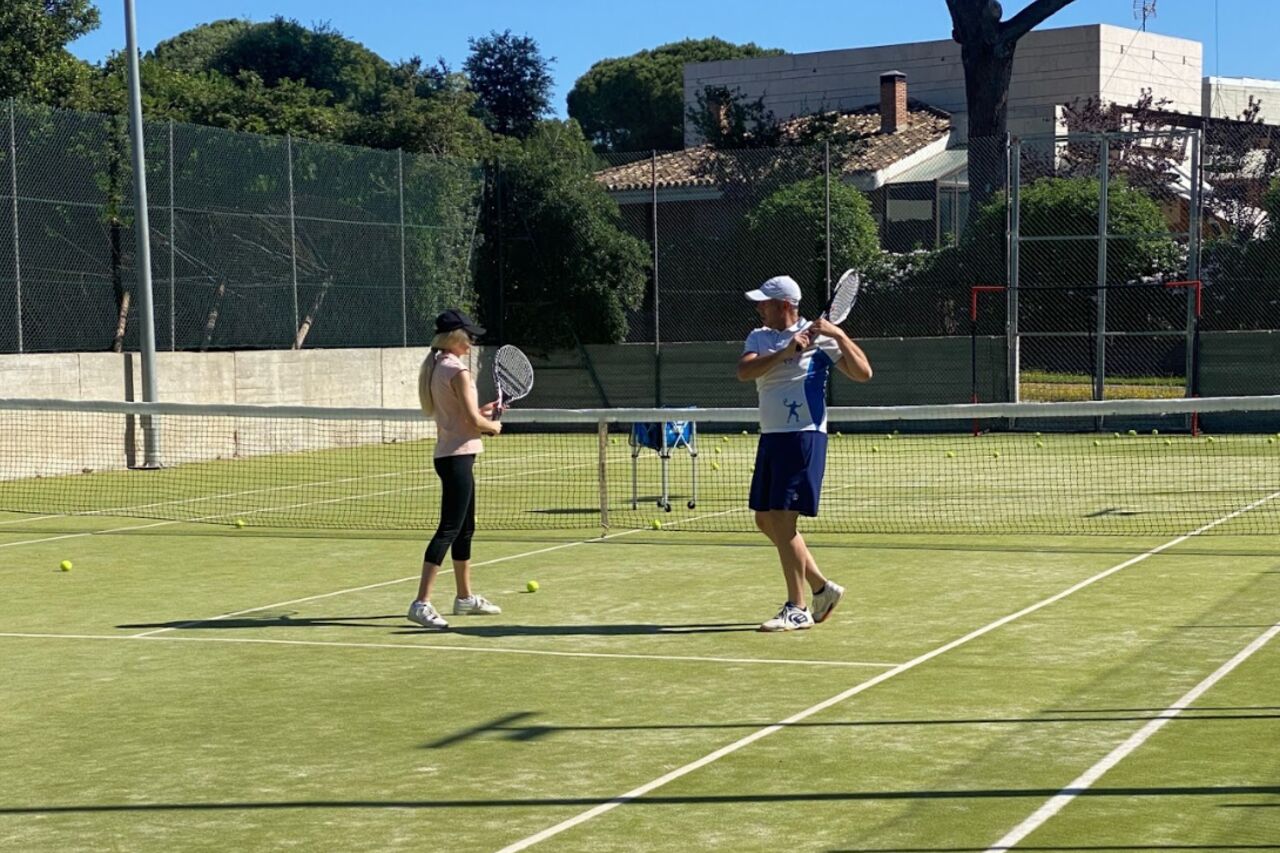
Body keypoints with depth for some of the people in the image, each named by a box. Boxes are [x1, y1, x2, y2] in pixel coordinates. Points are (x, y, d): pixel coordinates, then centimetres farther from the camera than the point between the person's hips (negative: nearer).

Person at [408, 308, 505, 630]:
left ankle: (465, 597, 29)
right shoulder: (457, 370, -16)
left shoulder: (434, 367, 11)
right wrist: (493, 426, 1)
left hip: (448, 455, 10)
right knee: (449, 529, -10)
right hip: (458, 456, -10)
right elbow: (473, 420, -19)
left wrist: (482, 411, 15)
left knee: (465, 528, 18)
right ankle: (421, 604, -14)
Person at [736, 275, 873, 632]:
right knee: (765, 520, 9)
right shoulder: (759, 338, 10)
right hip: (770, 438, 7)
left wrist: (839, 336, -19)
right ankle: (822, 588, 23)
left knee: (783, 520, -11)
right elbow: (744, 371, -10)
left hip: (803, 437, -7)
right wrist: (785, 352, -20)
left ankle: (797, 609, -2)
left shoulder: (818, 338, -5)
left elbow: (863, 373, -9)